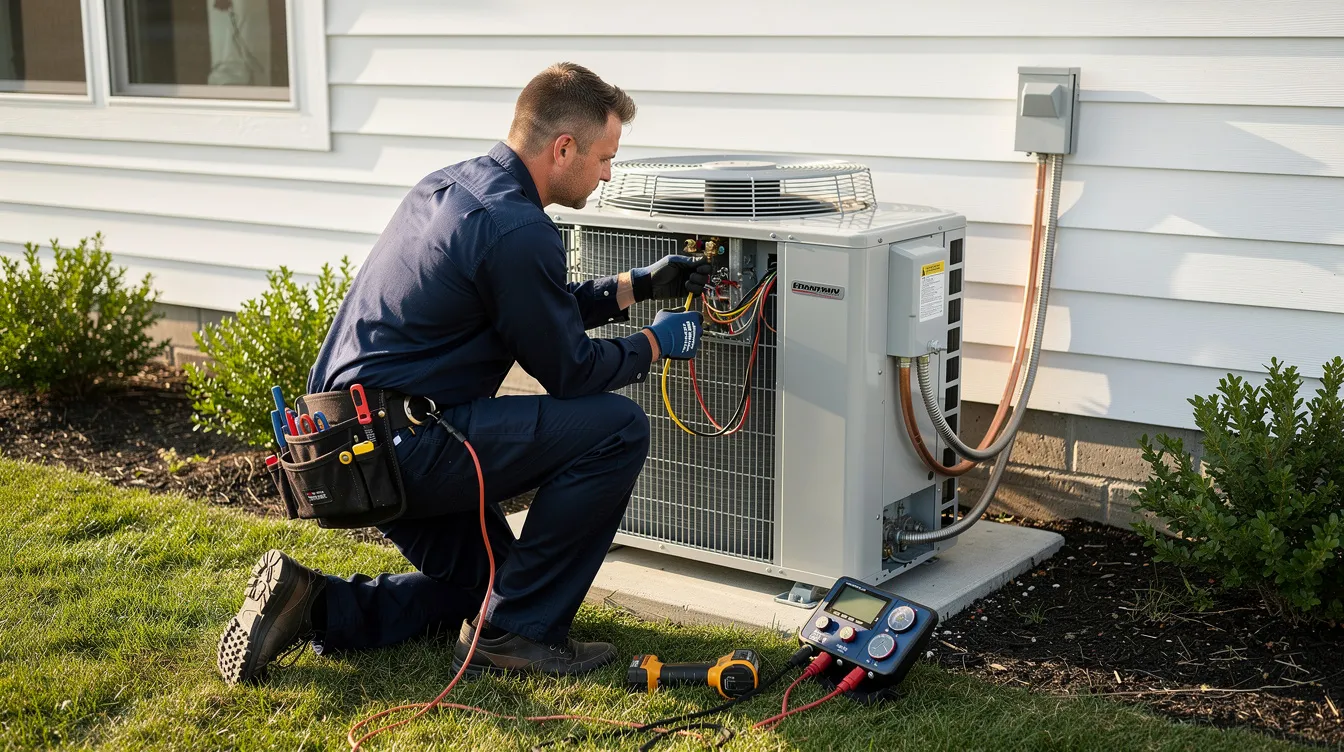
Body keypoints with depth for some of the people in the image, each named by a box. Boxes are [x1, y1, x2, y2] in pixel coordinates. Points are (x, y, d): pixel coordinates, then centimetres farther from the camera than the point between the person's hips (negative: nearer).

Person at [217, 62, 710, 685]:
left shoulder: (450, 186, 12)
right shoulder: (518, 231, -19)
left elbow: (540, 312, 24)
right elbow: (570, 371, -8)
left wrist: (635, 287, 22)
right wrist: (656, 344, 8)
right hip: (398, 446, -10)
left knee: (485, 581, 24)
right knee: (617, 427, -12)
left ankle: (316, 606, 11)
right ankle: (516, 631, -3)